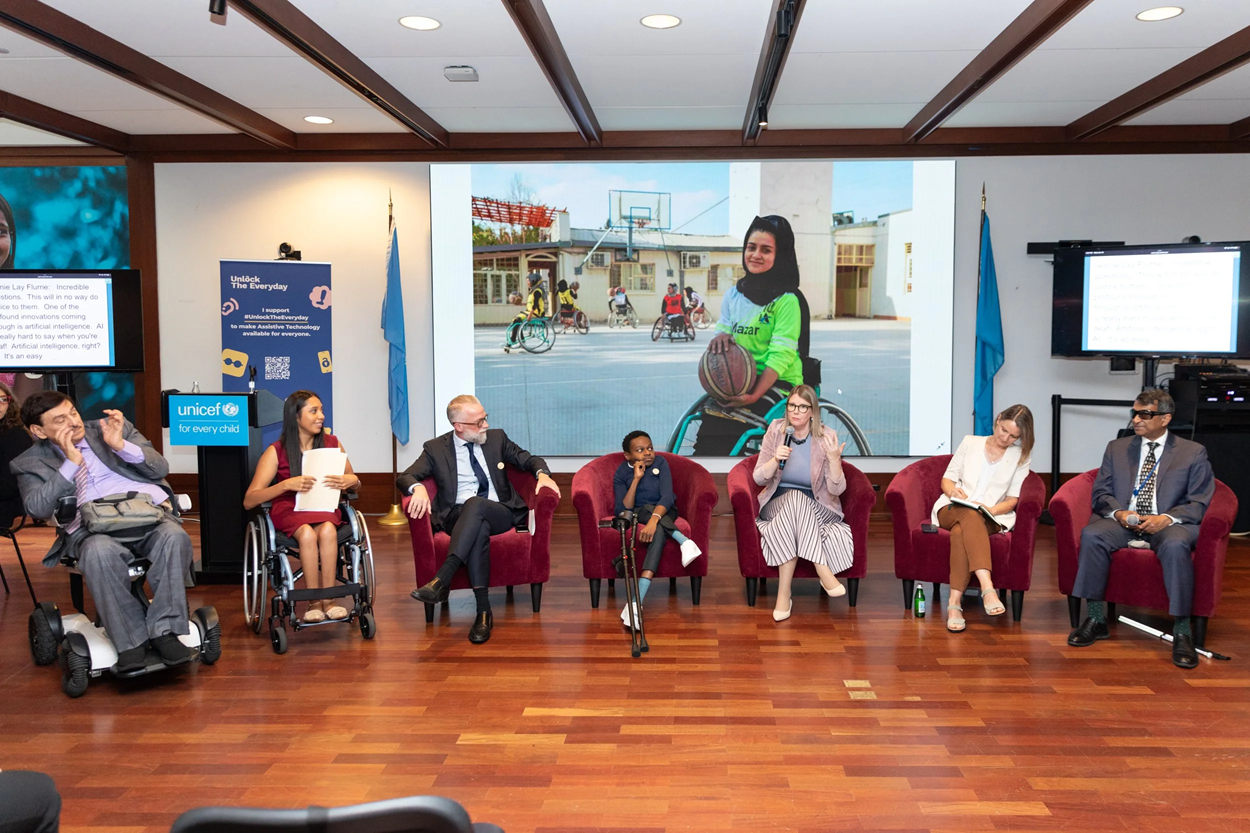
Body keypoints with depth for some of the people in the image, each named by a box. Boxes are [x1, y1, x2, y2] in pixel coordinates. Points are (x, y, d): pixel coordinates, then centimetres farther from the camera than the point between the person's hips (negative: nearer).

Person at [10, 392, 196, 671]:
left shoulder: (116, 428, 18)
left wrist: (120, 445, -5)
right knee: (99, 551, -38)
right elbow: (36, 509, -2)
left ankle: (164, 631, -27)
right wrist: (71, 463, -7)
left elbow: (160, 468, 11)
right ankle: (131, 642, -27)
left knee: (174, 536, -34)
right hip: (90, 528, -1)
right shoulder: (29, 463, 16)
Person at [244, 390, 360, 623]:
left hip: (324, 507, 2)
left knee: (327, 530, -34)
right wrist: (287, 484, -24)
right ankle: (314, 602, -24)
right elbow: (249, 501, -10)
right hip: (289, 509, -2)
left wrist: (350, 480, -12)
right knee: (307, 533, -35)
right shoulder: (277, 451, -5)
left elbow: (354, 482, 14)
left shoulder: (332, 444, 3)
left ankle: (328, 600, -25)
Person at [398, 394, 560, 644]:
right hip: (458, 518, -1)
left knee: (475, 503, -36)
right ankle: (483, 611, -41)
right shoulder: (436, 448, 8)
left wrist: (542, 473, -4)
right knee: (480, 528, -39)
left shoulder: (497, 438, 14)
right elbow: (404, 477, 2)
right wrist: (418, 488, -23)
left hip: (500, 513, 1)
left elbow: (529, 460, 20)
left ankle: (441, 580, -47)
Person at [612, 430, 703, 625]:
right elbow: (622, 511, -16)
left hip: (664, 513, -1)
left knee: (659, 530, -36)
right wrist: (636, 479, -23)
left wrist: (654, 520, -42)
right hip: (636, 515, 1)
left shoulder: (660, 463, -9)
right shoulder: (621, 473, -7)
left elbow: (668, 496, -23)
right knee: (648, 508, -35)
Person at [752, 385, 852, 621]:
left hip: (816, 509, -1)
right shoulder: (776, 430, -1)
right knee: (794, 497, -34)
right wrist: (776, 459, -21)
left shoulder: (826, 437, -6)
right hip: (778, 505, 1)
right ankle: (822, 571, -37)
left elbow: (836, 490, -10)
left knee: (796, 500, -36)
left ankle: (784, 594, -36)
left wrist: (834, 459, -27)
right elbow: (759, 478, -2)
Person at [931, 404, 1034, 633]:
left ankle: (955, 602, -46)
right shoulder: (970, 443, 14)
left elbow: (1011, 500, 6)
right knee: (970, 514, -40)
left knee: (961, 531, -39)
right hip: (952, 510, 0)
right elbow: (946, 479, 13)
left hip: (990, 517, 0)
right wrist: (953, 490, -12)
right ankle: (987, 588, -55)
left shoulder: (1020, 456, 13)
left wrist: (991, 509, -15)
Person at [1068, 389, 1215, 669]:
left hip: (1168, 524, -2)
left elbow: (1200, 503, 2)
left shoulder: (1193, 453, 9)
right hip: (1122, 521, 3)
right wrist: (1119, 513, -10)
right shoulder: (1117, 448, 18)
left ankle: (1182, 631, -29)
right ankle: (1095, 619, -21)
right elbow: (1101, 492, 12)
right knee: (1091, 536, -30)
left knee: (1176, 545, -38)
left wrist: (1166, 518, -16)